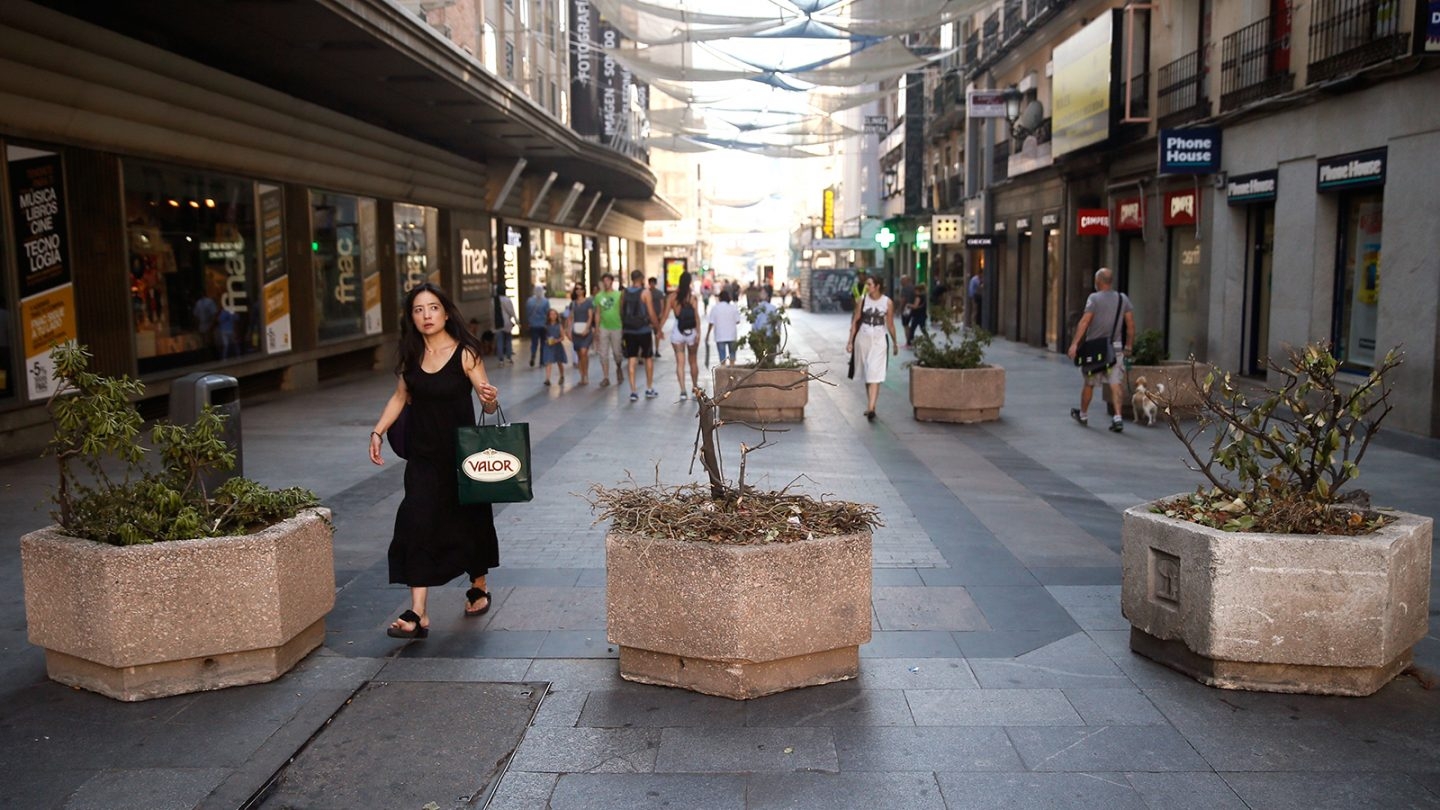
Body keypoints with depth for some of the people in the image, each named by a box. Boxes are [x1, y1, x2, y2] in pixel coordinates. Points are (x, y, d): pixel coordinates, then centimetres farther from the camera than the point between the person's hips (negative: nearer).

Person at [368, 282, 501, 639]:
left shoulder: (465, 353, -12)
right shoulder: (410, 355, 1)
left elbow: (487, 403, -12)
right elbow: (401, 396, 13)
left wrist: (491, 400, -35)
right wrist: (378, 431, 3)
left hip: (461, 452, -3)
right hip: (423, 454, 3)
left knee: (470, 520, 12)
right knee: (417, 525, -7)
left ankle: (479, 587, 37)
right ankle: (418, 614, -7)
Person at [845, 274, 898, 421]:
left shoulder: (887, 302, -5)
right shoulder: (863, 300, 0)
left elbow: (890, 325, 4)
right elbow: (855, 321, 3)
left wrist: (894, 343, 10)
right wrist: (850, 340, 0)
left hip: (878, 340, -3)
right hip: (863, 339, 3)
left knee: (875, 375, -12)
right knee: (866, 374, 12)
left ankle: (871, 408, -19)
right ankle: (870, 404, 25)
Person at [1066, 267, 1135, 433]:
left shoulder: (1094, 298, -8)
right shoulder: (1123, 298, 7)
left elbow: (1084, 321, -17)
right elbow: (1131, 324, 6)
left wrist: (1075, 343, -20)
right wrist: (1129, 346, 16)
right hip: (1115, 348, 3)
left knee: (1089, 382, 11)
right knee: (1115, 383, -1)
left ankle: (1083, 414, 28)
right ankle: (1117, 418, -14)